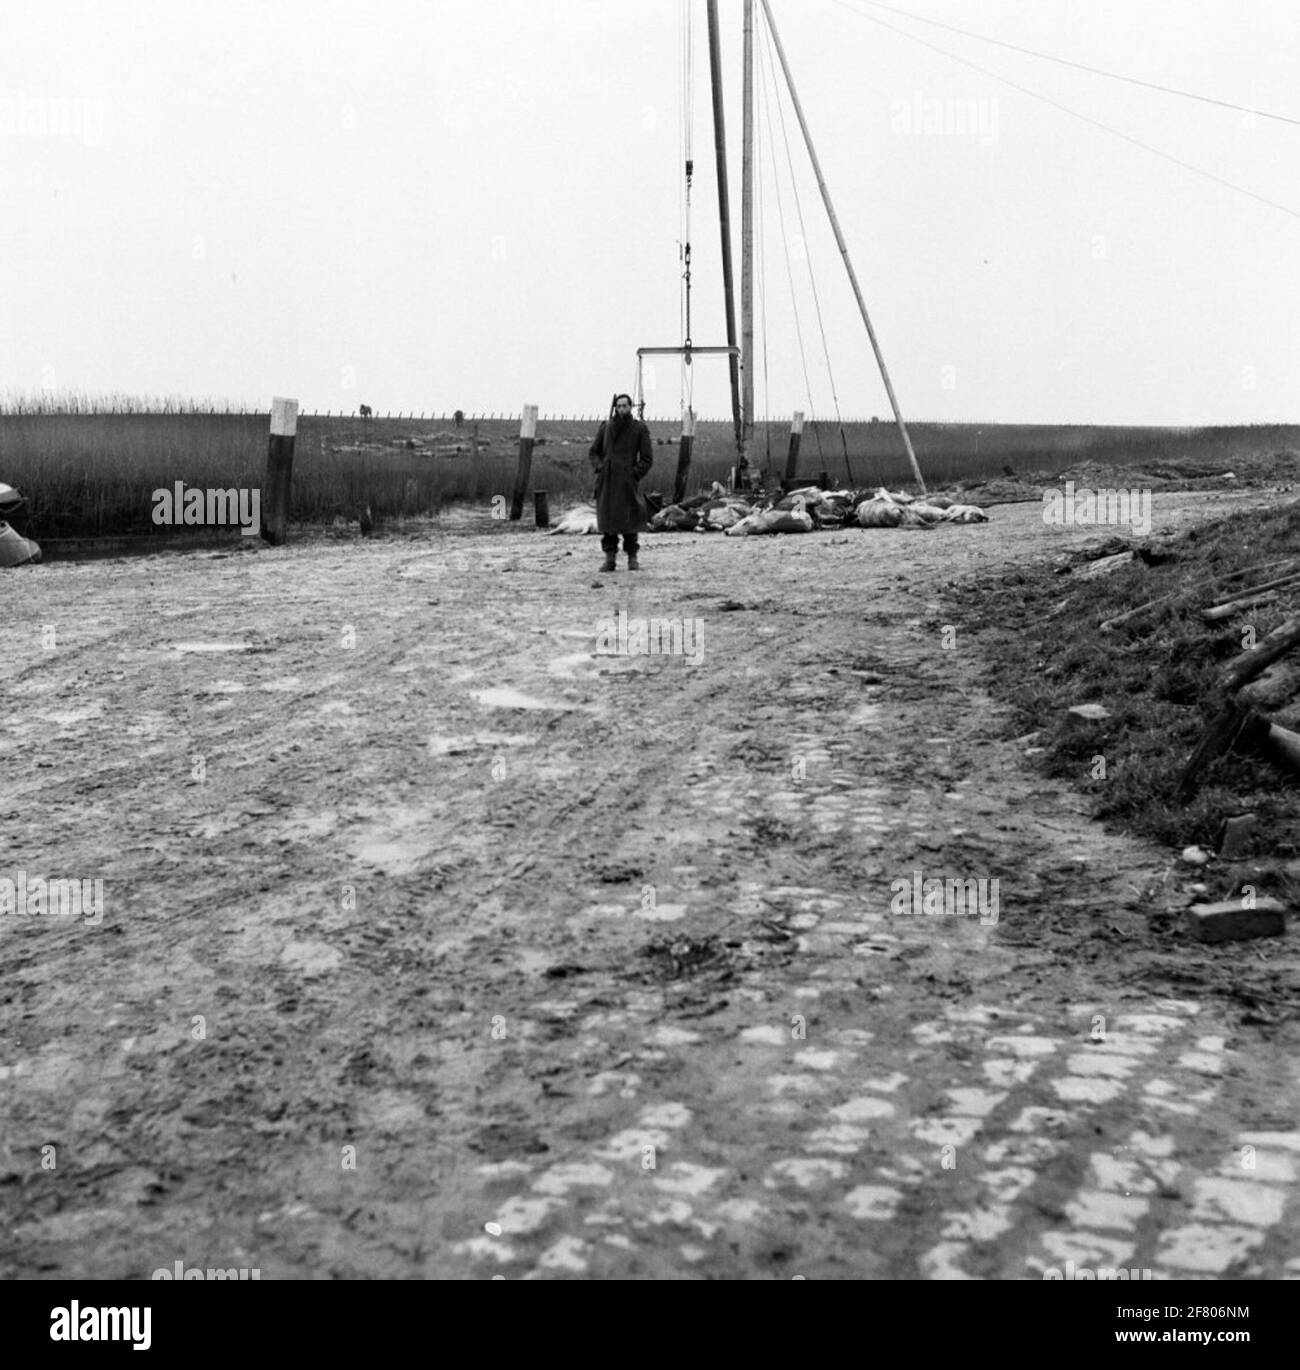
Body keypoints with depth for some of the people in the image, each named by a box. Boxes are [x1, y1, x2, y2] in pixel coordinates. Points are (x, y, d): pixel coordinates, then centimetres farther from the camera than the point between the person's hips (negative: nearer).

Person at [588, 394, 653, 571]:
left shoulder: (639, 428, 2)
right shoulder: (606, 427, 9)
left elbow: (647, 458, 2)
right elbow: (594, 452, 18)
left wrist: (635, 474, -8)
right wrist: (599, 468, 1)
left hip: (627, 481, -2)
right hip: (606, 481, 2)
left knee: (629, 518, -3)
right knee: (606, 517, -1)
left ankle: (632, 558, 9)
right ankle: (609, 558, 4)